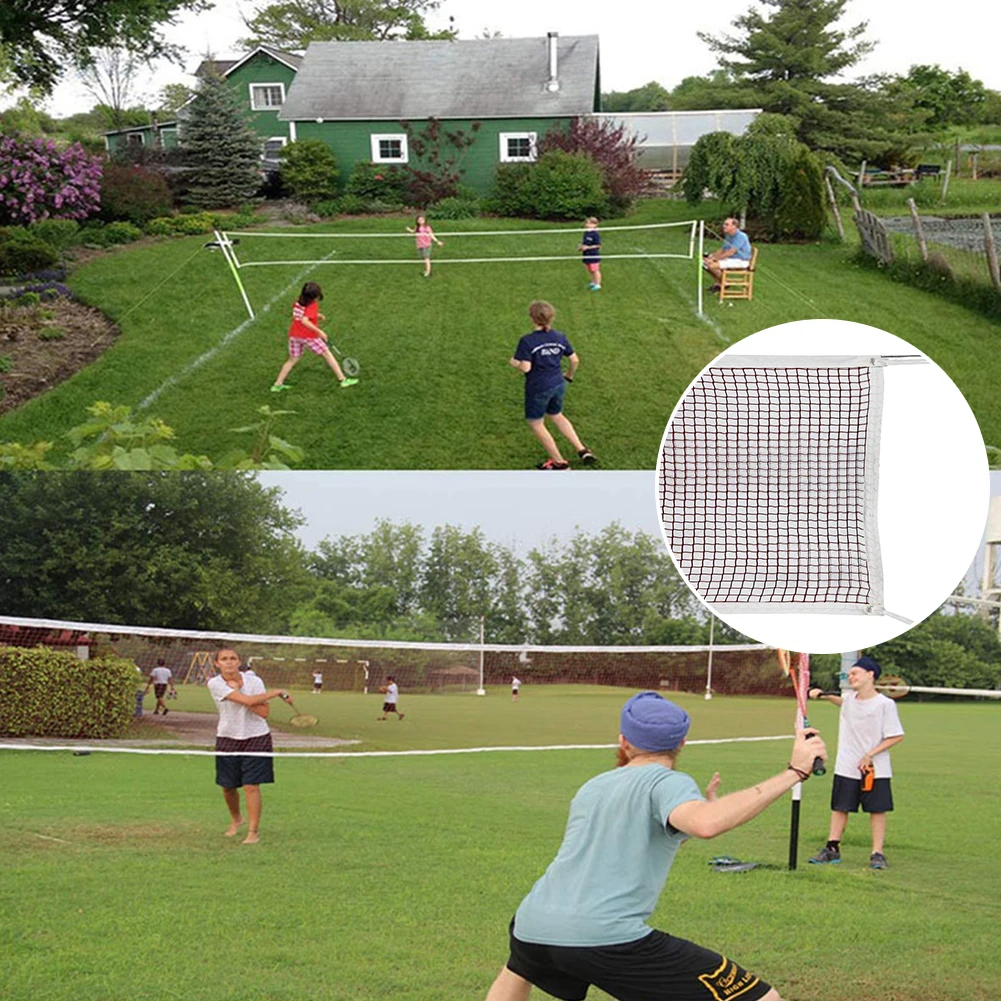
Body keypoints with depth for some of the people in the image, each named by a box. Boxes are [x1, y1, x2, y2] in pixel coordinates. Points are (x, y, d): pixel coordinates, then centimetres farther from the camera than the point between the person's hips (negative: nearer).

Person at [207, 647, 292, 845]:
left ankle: (254, 830, 0)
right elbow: (247, 701, -22)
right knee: (228, 786, 9)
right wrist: (276, 692, -17)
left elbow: (264, 712, -17)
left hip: (256, 738, -1)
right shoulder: (215, 684, -12)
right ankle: (236, 819, 37)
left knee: (251, 786, -9)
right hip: (228, 739, 1)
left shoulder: (253, 681, -8)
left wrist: (237, 690, -19)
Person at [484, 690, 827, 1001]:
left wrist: (703, 805, 39)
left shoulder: (591, 787, 24)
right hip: (609, 938, -7)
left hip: (532, 928, 7)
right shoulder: (668, 782, 2)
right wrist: (793, 772, -16)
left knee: (520, 969, 44)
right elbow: (706, 824, -21)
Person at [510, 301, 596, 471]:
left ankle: (559, 462, 19)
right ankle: (582, 450, 24)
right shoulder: (559, 337, -1)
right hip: (558, 385, 6)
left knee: (535, 423, 14)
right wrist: (569, 375, 23)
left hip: (538, 388, -6)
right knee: (556, 416, 30)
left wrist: (514, 362, -1)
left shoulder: (527, 341, -18)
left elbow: (525, 367, -23)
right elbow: (575, 360, 3)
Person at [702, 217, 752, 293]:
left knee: (712, 265, -24)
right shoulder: (728, 236, 10)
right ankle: (717, 283, 7)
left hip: (740, 261, -10)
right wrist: (711, 256, -3)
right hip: (730, 259, 10)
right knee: (706, 263, 2)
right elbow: (722, 250, 15)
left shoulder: (740, 236, -19)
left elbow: (731, 252, -25)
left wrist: (715, 258, -24)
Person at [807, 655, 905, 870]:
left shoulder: (885, 704, -12)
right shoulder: (848, 699, 2)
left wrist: (870, 754, -16)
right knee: (839, 807, 9)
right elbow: (838, 700, 27)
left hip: (875, 769, -5)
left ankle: (878, 853, 8)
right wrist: (821, 695, 6)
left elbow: (897, 736, -10)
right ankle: (832, 848, 16)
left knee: (877, 809, 1)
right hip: (846, 767, 5)